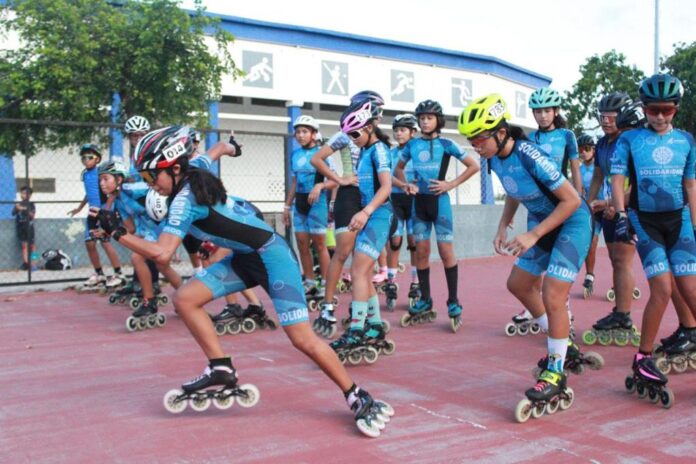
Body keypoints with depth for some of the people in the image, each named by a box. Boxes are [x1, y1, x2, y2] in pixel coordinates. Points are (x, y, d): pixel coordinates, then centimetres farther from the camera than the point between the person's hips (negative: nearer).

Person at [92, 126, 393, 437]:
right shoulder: (193, 171, 1)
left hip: (270, 256, -9)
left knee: (302, 339, -13)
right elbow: (217, 149, 24)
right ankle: (222, 372, 4)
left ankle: (358, 399, 0)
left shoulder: (184, 200, -22)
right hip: (245, 257, 9)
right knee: (185, 299, -2)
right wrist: (229, 148, 45)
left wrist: (116, 232, -22)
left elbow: (162, 254, -30)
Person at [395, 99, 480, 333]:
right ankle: (425, 303, 15)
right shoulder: (412, 145, 7)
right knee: (421, 251, 6)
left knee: (445, 251, -5)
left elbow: (474, 166, -2)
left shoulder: (446, 144, -3)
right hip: (419, 201, 4)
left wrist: (451, 184, -8)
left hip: (439, 200, -4)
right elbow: (398, 168, 22)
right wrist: (406, 185, 4)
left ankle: (453, 304, 3)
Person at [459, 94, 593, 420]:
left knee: (552, 298, -14)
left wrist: (533, 236, -27)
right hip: (541, 222, 9)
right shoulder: (496, 159, -7)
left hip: (571, 223, -9)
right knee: (519, 284, 15)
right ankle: (561, 347, 33)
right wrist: (503, 228, 2)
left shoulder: (530, 157, -31)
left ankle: (554, 377, 1)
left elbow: (571, 200, -26)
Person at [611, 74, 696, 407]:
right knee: (662, 289, -13)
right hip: (645, 220, -3)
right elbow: (617, 180, -3)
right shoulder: (630, 140, 0)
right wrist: (621, 216, -16)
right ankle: (643, 361, 1)